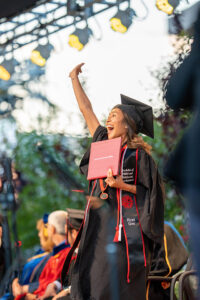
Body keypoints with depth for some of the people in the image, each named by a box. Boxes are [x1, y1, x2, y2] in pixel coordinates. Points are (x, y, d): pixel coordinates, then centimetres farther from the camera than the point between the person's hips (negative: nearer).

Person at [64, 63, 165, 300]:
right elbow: (86, 109, 19)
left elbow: (150, 192, -3)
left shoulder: (139, 155, -2)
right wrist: (74, 78, 24)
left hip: (125, 227, -5)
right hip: (99, 225, 6)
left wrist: (123, 185, -17)